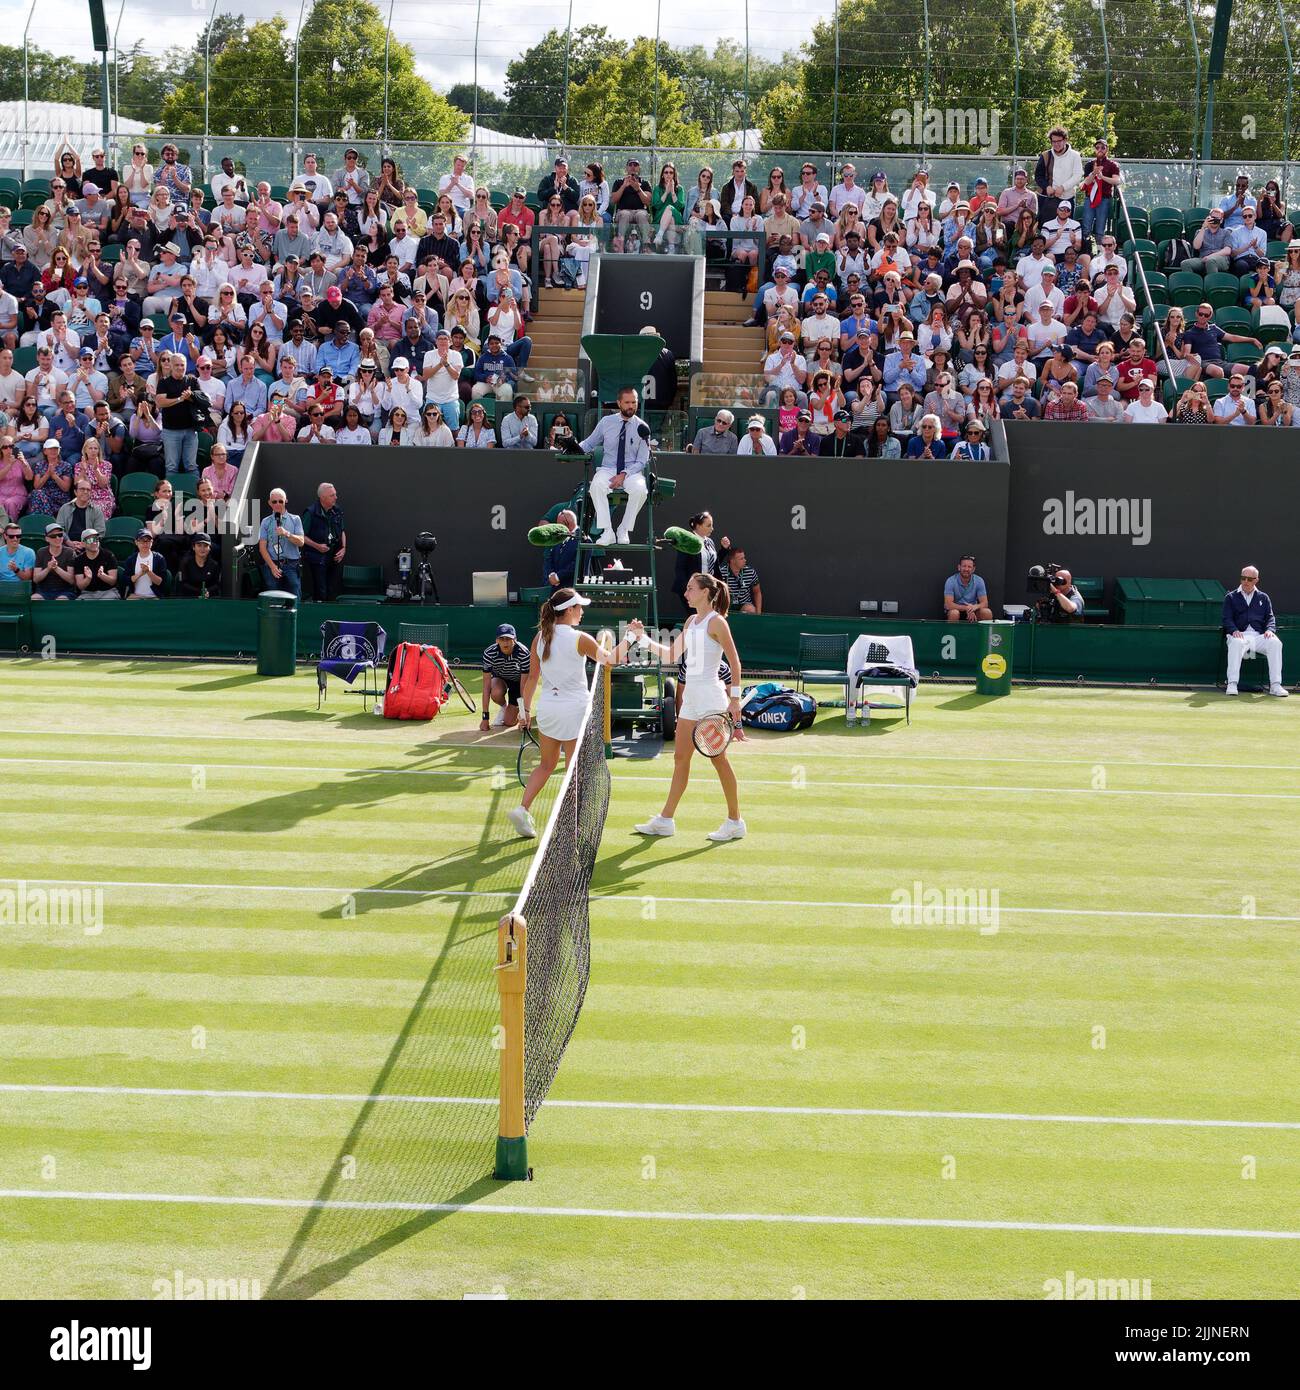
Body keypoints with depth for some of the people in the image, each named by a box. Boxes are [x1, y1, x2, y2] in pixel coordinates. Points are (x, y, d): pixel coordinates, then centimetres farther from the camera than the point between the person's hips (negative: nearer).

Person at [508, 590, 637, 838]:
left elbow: (532, 676, 5)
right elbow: (611, 659, 1)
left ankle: (522, 809, 5)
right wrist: (629, 636, 11)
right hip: (574, 708, -5)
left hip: (547, 706, 5)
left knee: (546, 764, 18)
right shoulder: (580, 639, -12)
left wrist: (525, 708, 13)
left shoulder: (540, 638, 1)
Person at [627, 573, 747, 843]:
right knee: (681, 757, 9)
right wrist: (643, 638, 7)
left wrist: (735, 698, -16)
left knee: (719, 759, -3)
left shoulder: (716, 622, -11)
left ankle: (735, 821, 6)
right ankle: (666, 820, 14)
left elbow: (735, 662, -12)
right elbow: (671, 655, 17)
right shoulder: (691, 621, 13)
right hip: (691, 697, 8)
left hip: (710, 698, -8)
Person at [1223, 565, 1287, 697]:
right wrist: (1234, 630, -16)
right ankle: (1232, 684, -40)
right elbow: (1227, 619, 5)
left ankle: (1275, 685, -29)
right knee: (1236, 643, -39)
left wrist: (1270, 629, -9)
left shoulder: (1263, 597, 22)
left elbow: (1270, 617, 13)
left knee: (1275, 642, -30)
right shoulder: (1230, 597, 16)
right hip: (1239, 634, -2)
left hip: (1259, 636, 2)